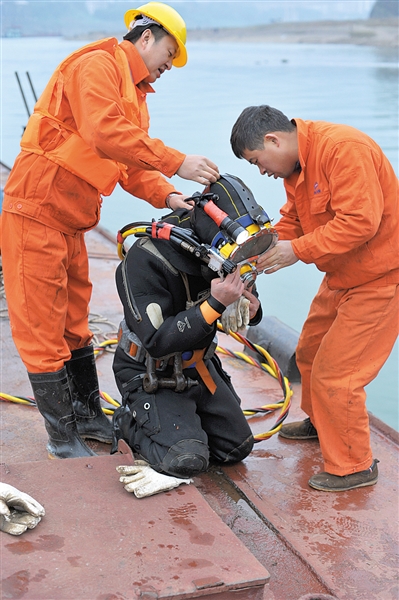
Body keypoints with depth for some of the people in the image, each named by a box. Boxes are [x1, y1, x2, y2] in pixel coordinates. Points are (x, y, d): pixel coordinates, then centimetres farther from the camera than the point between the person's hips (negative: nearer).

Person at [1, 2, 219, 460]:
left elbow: (131, 166, 12)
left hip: (70, 222, 10)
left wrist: (167, 197, -6)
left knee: (73, 323, 18)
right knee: (43, 329, -1)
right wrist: (176, 163, -27)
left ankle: (88, 418, 30)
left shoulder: (135, 94, 18)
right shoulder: (97, 66, -13)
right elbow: (105, 134, -29)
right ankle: (62, 440, 8)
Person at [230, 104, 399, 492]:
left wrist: (297, 250, -27)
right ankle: (319, 422, 46)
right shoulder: (294, 165, 5)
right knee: (311, 352, 21)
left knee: (334, 372, -7)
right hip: (342, 275, 10)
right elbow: (293, 220, 10)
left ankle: (354, 466, 10)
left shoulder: (344, 149, -27)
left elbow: (360, 221, -32)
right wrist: (265, 250, -7)